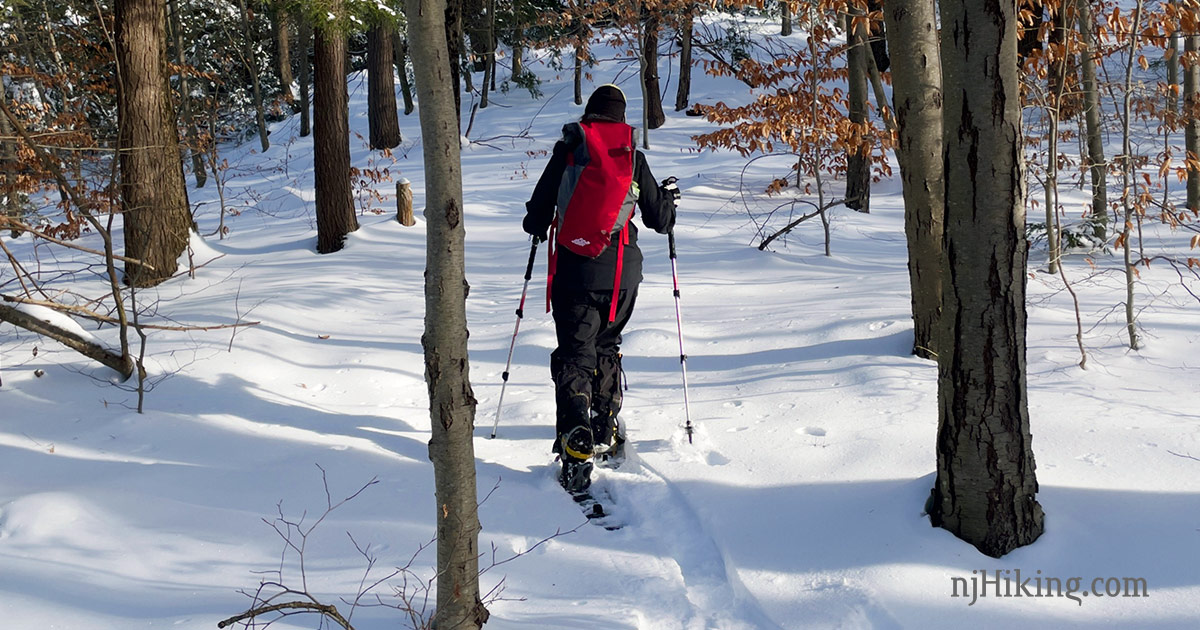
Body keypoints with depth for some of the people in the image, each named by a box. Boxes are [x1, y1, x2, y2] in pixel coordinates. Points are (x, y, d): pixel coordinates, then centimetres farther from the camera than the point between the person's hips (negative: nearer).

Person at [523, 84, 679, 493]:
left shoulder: (568, 150, -1)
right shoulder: (633, 158, 4)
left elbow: (536, 216, -1)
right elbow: (660, 221, 10)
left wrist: (537, 224, 23)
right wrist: (668, 199, 32)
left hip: (576, 268, -2)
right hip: (623, 269, 3)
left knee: (574, 354, -2)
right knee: (606, 347, 21)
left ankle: (577, 448, -18)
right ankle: (606, 433, 29)